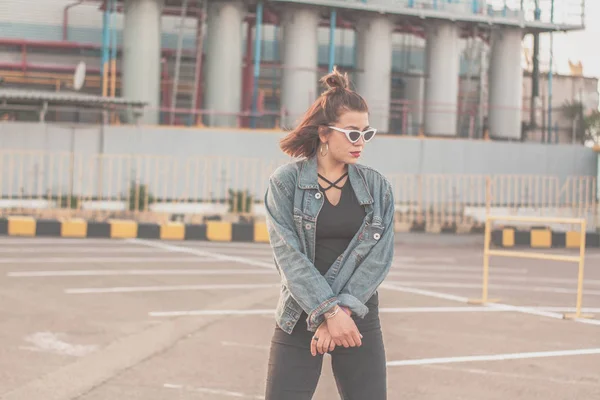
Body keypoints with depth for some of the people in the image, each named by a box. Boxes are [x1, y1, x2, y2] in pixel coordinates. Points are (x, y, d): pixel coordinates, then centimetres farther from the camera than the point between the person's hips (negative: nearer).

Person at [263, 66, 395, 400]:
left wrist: (343, 310, -14)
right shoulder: (285, 182, -4)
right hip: (300, 319, -2)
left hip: (359, 320, 2)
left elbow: (380, 256, -4)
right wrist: (329, 312, -18)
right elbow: (290, 256, -11)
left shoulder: (377, 187, 4)